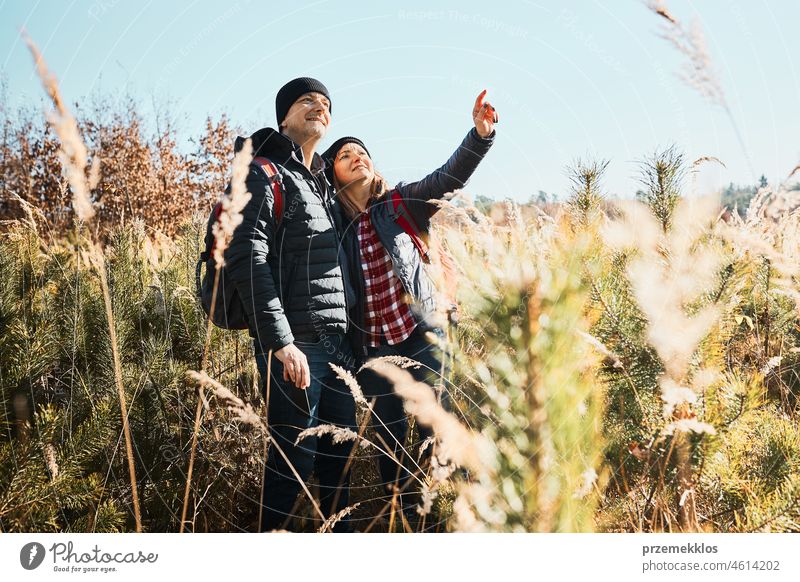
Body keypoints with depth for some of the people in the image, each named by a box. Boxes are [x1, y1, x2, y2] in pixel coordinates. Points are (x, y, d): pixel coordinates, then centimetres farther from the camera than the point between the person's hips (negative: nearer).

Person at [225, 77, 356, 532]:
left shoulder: (323, 184, 21)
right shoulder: (264, 175, -4)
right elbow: (247, 258, -16)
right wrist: (281, 343, -22)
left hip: (338, 342, 8)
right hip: (294, 345, -8)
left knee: (339, 452, 13)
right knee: (294, 458, -2)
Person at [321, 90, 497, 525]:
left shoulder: (400, 204, 3)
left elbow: (449, 178, -12)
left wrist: (481, 134, -27)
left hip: (420, 334, -2)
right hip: (371, 348, 2)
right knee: (389, 441, 10)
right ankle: (407, 518, 25)